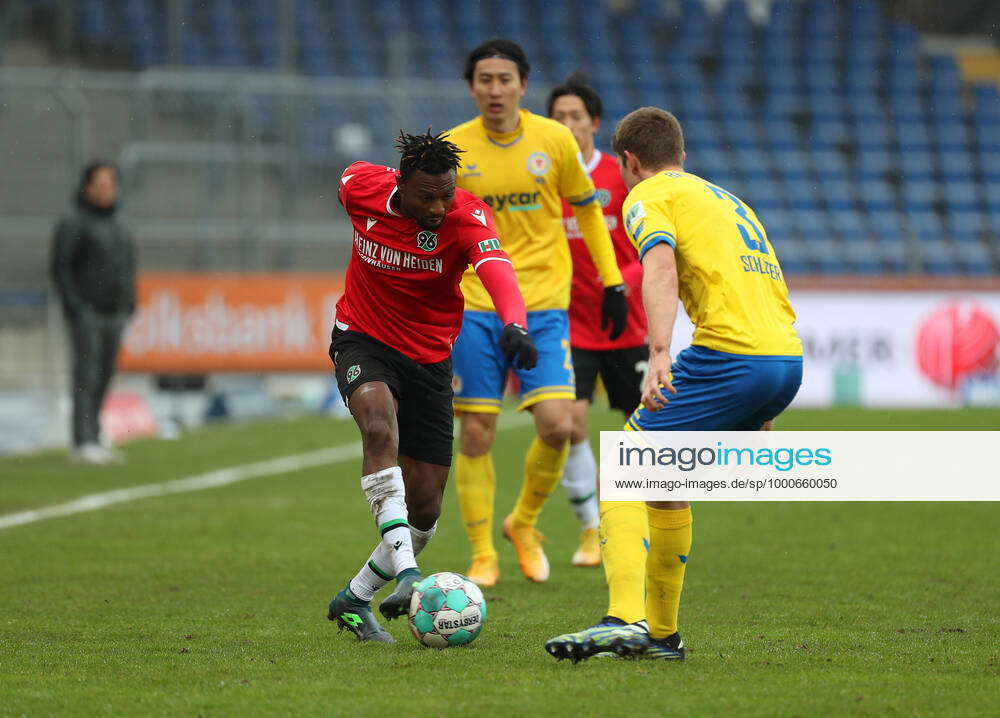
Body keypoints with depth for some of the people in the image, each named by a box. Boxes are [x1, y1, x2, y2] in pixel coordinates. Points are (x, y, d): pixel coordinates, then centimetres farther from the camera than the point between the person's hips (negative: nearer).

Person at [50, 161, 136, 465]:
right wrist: (74, 306, -17)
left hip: (114, 314, 7)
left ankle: (93, 442, 12)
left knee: (104, 378, 7)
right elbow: (60, 268, -10)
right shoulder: (72, 224, -5)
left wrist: (129, 306, 12)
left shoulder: (117, 228, 17)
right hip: (87, 313, -7)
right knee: (86, 377, -11)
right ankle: (83, 443, -14)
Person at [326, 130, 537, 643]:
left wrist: (514, 324, -62)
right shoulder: (361, 185, -16)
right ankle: (405, 573, -43)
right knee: (380, 423, -35)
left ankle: (353, 600, 22)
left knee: (425, 508, 1)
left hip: (429, 356, 1)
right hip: (363, 340, -1)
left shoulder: (467, 217, -22)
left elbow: (496, 269, -42)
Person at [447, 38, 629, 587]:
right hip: (474, 306, 0)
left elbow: (587, 209, 13)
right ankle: (482, 557, 12)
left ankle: (524, 524, 14)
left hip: (544, 305, 0)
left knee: (556, 425, -13)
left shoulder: (554, 140, 0)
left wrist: (612, 282, 10)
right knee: (475, 434, -2)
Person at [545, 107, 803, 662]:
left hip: (729, 356, -8)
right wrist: (759, 418, 34)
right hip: (788, 360, 8)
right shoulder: (727, 200, 31)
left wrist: (659, 357, -27)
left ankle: (626, 620, -20)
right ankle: (661, 633, 26)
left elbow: (661, 267, -15)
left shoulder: (648, 196, 6)